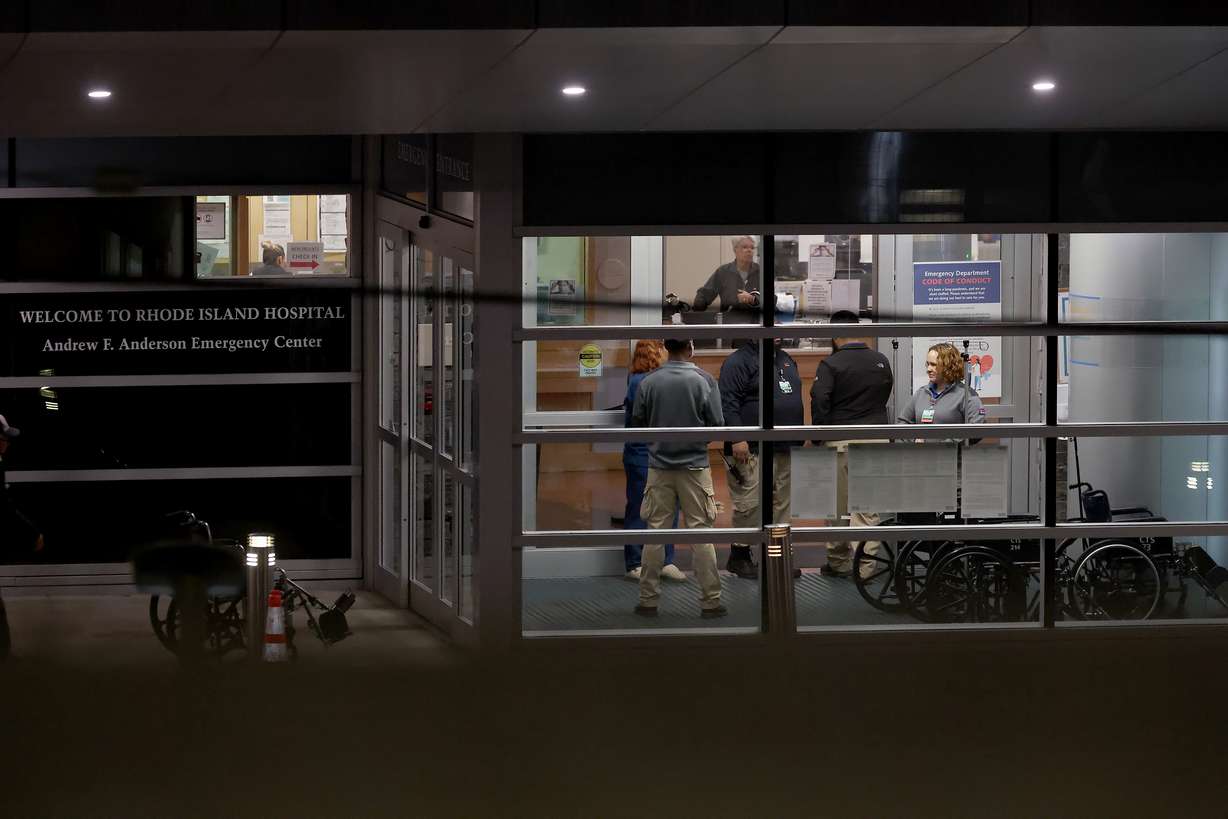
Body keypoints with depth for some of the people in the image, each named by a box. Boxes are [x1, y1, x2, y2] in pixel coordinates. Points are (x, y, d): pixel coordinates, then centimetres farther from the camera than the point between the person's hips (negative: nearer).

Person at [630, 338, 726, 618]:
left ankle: (648, 600, 11)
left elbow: (637, 423, 2)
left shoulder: (648, 382, -5)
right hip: (695, 465, -1)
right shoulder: (705, 381, -9)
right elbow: (717, 425, -6)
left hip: (659, 466, 1)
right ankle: (710, 601, 5)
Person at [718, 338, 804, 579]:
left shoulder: (787, 361, 19)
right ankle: (739, 556, 4)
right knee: (749, 503, -7)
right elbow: (728, 403, -14)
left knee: (783, 503, 8)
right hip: (753, 450, -8)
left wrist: (801, 437, 23)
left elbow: (795, 399, 28)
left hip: (787, 449, 8)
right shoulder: (739, 362, -7)